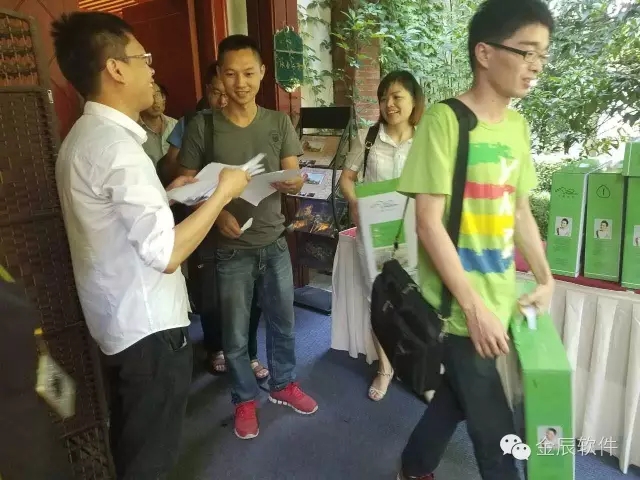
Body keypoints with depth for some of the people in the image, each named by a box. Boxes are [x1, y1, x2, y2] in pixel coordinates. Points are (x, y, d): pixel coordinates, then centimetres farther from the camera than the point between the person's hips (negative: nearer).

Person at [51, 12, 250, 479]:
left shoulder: (84, 137, 8)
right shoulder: (117, 146, -24)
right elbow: (165, 252, -29)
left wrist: (166, 193, 11)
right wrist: (222, 193, -18)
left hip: (119, 319, 10)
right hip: (147, 325, -10)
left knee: (132, 439, 28)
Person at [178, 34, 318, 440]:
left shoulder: (279, 123, 0)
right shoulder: (201, 127, -7)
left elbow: (296, 178, -1)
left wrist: (293, 182, -25)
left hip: (274, 241, 3)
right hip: (231, 248, -2)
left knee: (283, 321, 17)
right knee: (235, 333, 10)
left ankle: (283, 384, 40)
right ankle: (245, 399, 33)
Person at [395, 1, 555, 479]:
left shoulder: (518, 126, 7)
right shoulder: (444, 121, -15)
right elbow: (428, 223, -18)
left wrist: (546, 281, 13)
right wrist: (473, 306, -19)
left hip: (502, 300, 7)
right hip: (461, 306, -7)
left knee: (460, 395, 23)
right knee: (495, 429, 6)